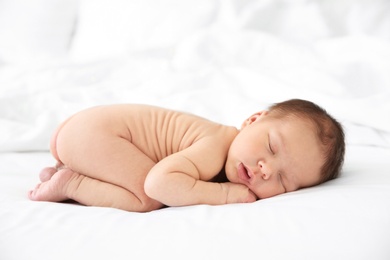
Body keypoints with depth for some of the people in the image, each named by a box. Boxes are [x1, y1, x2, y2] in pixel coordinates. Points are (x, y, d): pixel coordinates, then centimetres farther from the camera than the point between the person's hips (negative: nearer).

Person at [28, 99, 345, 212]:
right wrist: (224, 194, -30)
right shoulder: (214, 150, -29)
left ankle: (64, 170, 22)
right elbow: (160, 183, -39)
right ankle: (69, 184, -8)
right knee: (149, 199, -22)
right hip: (95, 130, -9)